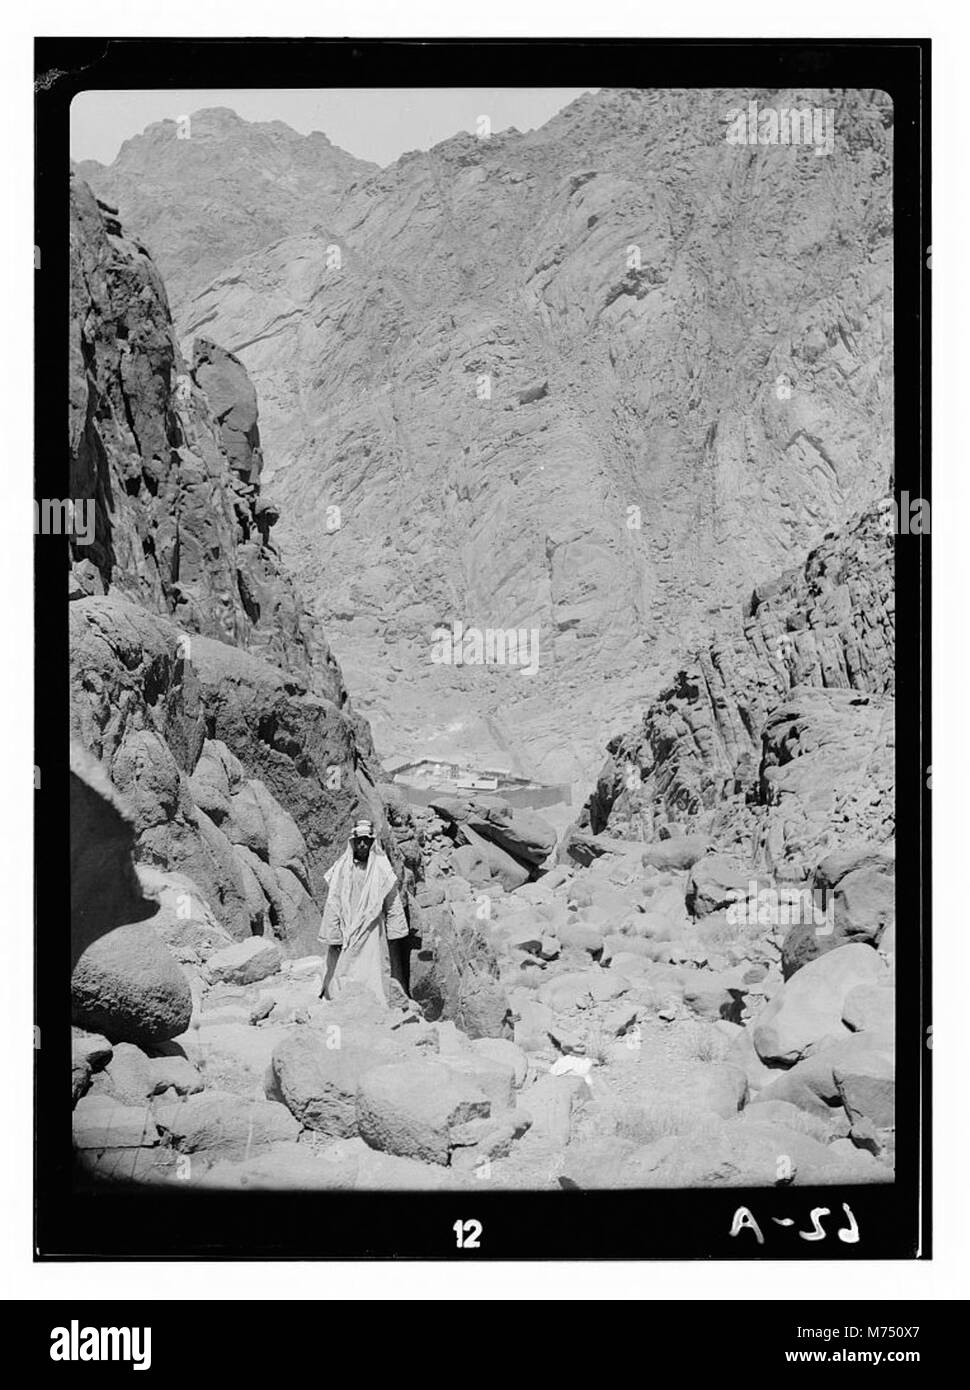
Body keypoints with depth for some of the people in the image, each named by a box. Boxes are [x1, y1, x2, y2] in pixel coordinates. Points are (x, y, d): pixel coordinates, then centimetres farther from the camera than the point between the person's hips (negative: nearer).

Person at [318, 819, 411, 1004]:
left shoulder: (382, 869, 0)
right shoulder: (340, 870, 1)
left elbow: (393, 906, 6)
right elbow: (333, 906, 3)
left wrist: (394, 934, 4)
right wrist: (333, 938, 0)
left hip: (372, 932, -1)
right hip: (345, 934, 1)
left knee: (371, 976, -6)